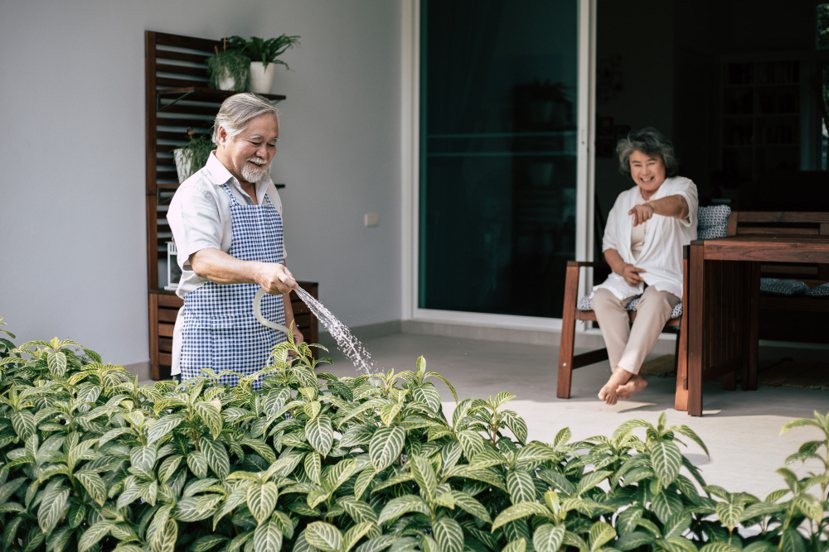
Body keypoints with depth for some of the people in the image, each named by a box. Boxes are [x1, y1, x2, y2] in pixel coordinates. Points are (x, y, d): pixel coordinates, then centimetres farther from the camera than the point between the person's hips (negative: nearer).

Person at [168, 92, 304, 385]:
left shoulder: (268, 190, 14)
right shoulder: (196, 193, -10)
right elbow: (203, 261, -27)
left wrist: (289, 325, 17)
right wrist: (257, 271, -43)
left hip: (268, 344, 7)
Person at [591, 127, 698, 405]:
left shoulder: (682, 186, 2)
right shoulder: (624, 200, 19)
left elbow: (678, 204, -25)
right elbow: (609, 244, 16)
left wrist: (652, 206, -49)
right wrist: (621, 268, -8)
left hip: (669, 275, -4)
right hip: (629, 275, 4)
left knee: (654, 298, -38)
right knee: (603, 297, -28)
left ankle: (622, 372, -41)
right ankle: (631, 377, -31)